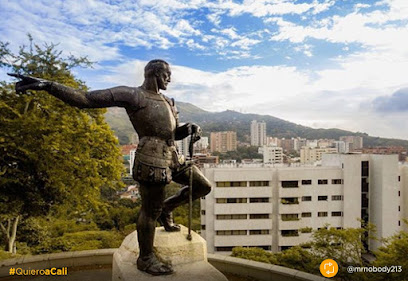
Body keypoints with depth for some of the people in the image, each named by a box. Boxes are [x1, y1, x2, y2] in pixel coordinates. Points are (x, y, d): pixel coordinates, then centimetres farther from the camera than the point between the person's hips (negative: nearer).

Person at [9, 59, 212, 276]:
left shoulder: (166, 102, 19)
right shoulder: (132, 95, -6)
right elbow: (86, 99, -11)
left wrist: (191, 128, 0)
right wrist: (47, 85, -24)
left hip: (172, 158, 9)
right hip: (152, 160, -9)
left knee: (204, 186, 17)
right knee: (150, 210, 4)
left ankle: (166, 209, 32)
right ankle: (145, 258, 26)